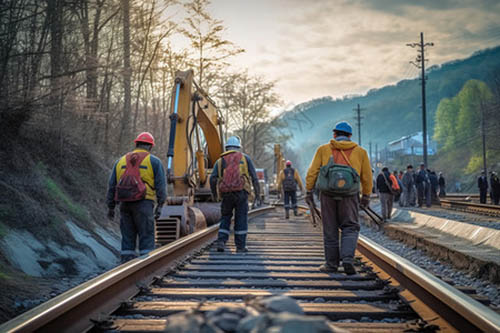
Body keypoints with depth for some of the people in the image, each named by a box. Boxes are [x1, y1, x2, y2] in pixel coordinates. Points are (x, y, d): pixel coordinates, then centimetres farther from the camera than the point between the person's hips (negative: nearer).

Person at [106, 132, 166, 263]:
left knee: (128, 237, 8)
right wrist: (160, 205, -5)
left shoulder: (121, 161, 16)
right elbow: (160, 185, -5)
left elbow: (112, 185, 13)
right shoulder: (154, 161, 4)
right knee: (147, 237, -3)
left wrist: (110, 207, 16)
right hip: (143, 203, -4)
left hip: (125, 203, 4)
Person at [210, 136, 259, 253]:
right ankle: (240, 246, 6)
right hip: (241, 193, -2)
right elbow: (254, 175, 2)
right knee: (241, 220, 6)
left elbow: (213, 179, 1)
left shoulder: (220, 160, 12)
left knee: (225, 218, 16)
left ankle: (221, 241, -1)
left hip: (226, 194, 2)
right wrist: (257, 190, 11)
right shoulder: (245, 158, 9)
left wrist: (214, 193, 15)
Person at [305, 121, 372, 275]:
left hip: (328, 193, 0)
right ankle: (348, 259, -11)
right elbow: (367, 177, 9)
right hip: (349, 194, 0)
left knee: (330, 229, 8)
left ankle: (331, 264, 12)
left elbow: (312, 172, 2)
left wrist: (309, 191, 7)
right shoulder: (360, 151, 9)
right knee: (350, 228, 8)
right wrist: (366, 196, 17)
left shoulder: (323, 149, 7)